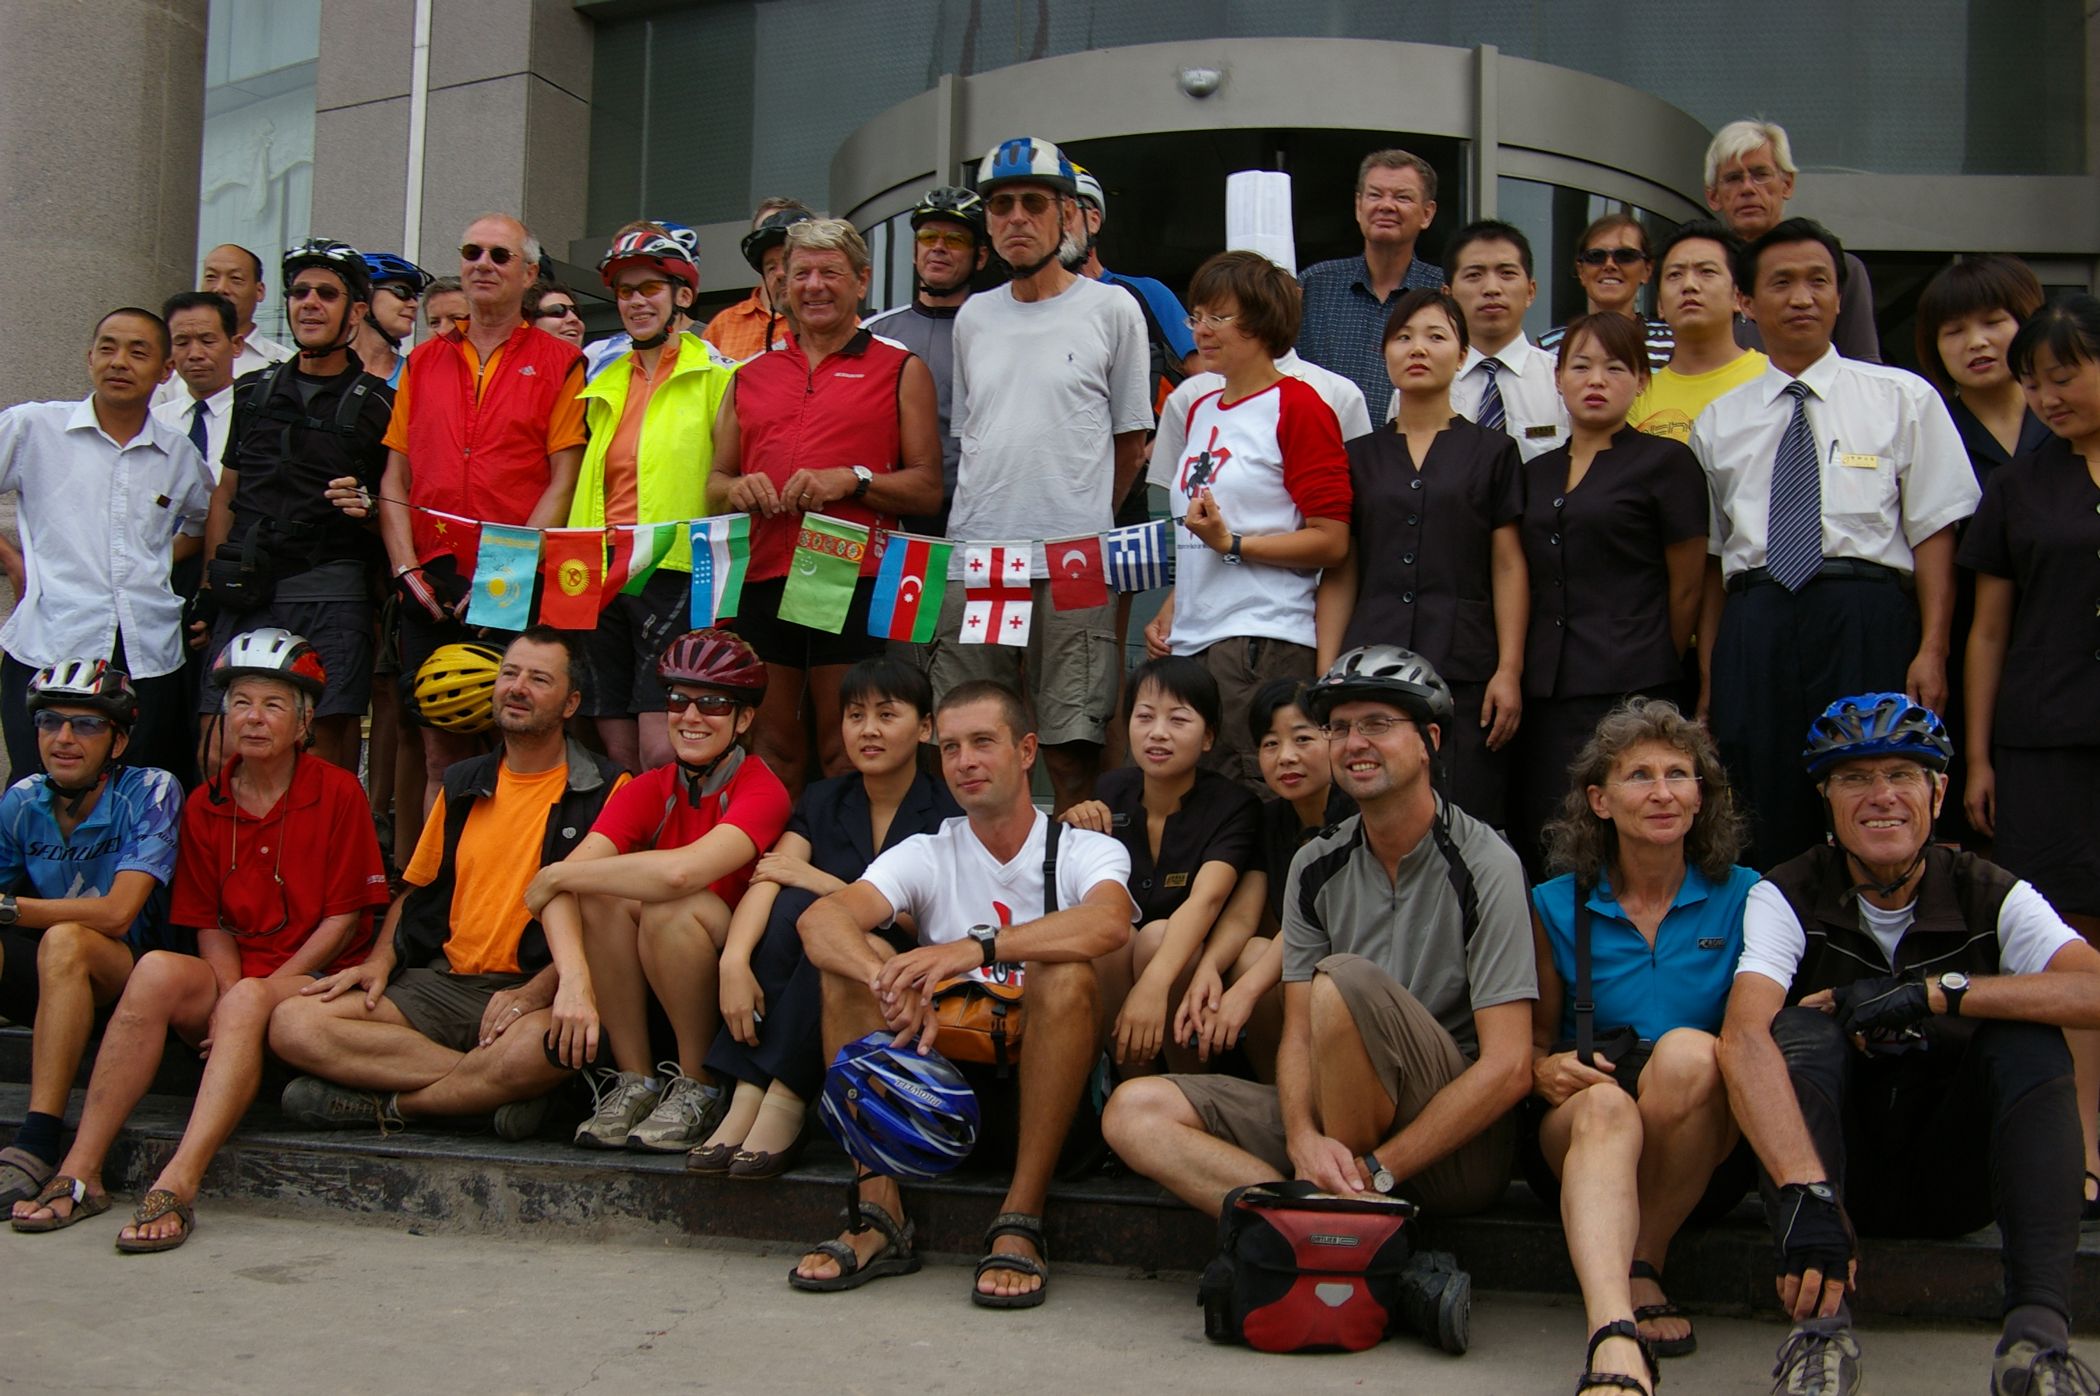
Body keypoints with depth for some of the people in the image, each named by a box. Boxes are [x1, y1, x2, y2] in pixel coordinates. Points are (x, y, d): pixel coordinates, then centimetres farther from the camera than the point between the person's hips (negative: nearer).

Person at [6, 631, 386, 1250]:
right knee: (157, 971, -27)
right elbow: (210, 924, 10)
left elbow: (344, 918, -4)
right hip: (233, 980, 4)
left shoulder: (336, 793, -1)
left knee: (248, 1002, -36)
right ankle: (80, 1172, -29)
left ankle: (177, 1186, -45)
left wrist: (255, 993, -12)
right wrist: (234, 994, -11)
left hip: (315, 982, -4)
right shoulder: (204, 805, 12)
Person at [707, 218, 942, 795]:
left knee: (844, 749, -3)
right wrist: (736, 490, 1)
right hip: (762, 579, 4)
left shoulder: (901, 370, 9)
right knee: (770, 743, 6)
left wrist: (853, 480, -13)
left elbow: (928, 488, 2)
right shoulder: (751, 376, 20)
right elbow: (715, 482, 24)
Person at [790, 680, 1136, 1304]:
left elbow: (1109, 924, -25)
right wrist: (893, 984, -35)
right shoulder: (927, 855, 7)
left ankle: (1020, 1225, -28)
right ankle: (879, 1215, -19)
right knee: (851, 959, -16)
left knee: (1066, 974, -30)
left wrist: (976, 947, -39)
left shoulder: (1085, 851, 2)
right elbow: (819, 921, -13)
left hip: (1046, 1086, -2)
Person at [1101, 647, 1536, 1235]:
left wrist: (1372, 1170, -21)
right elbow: (1298, 1036, 3)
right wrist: (1304, 1139, -20)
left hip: (1461, 1142, -6)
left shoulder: (1484, 865, -10)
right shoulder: (1317, 866, 7)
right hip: (1335, 1116, 6)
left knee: (1344, 980, -31)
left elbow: (1508, 1069, -17)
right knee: (1135, 1111, -10)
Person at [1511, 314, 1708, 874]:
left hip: (1631, 695, -5)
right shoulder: (1535, 472, 17)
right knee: (1542, 850, 2)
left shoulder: (1666, 461, 2)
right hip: (1544, 694, 5)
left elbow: (1686, 587, 4)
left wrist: (1660, 675, 8)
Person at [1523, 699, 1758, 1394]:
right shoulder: (1556, 906, 6)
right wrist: (1544, 1069, -12)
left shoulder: (1743, 897, 5)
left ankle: (1643, 1266, -15)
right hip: (1572, 1132, 0)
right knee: (1604, 1103, -36)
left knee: (1687, 1051, -32)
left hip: (1705, 1154, 0)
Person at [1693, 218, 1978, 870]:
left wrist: (1932, 651, -7)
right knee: (1766, 826, 1)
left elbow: (1934, 532, 3)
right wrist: (1707, 675, 11)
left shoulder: (1903, 398, 9)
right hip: (1754, 630, 2)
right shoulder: (1718, 422, 16)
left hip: (1867, 624, -2)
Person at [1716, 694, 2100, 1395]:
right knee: (1803, 1029, -27)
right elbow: (1743, 1038, -28)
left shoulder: (1992, 897, -4)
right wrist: (1806, 1194, -44)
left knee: (2030, 1039, -22)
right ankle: (1821, 1325, -42)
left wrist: (1931, 992, -29)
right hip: (1835, 1164, -1)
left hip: (1956, 1178, 1)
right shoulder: (1790, 898, -9)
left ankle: (2039, 1334, -36)